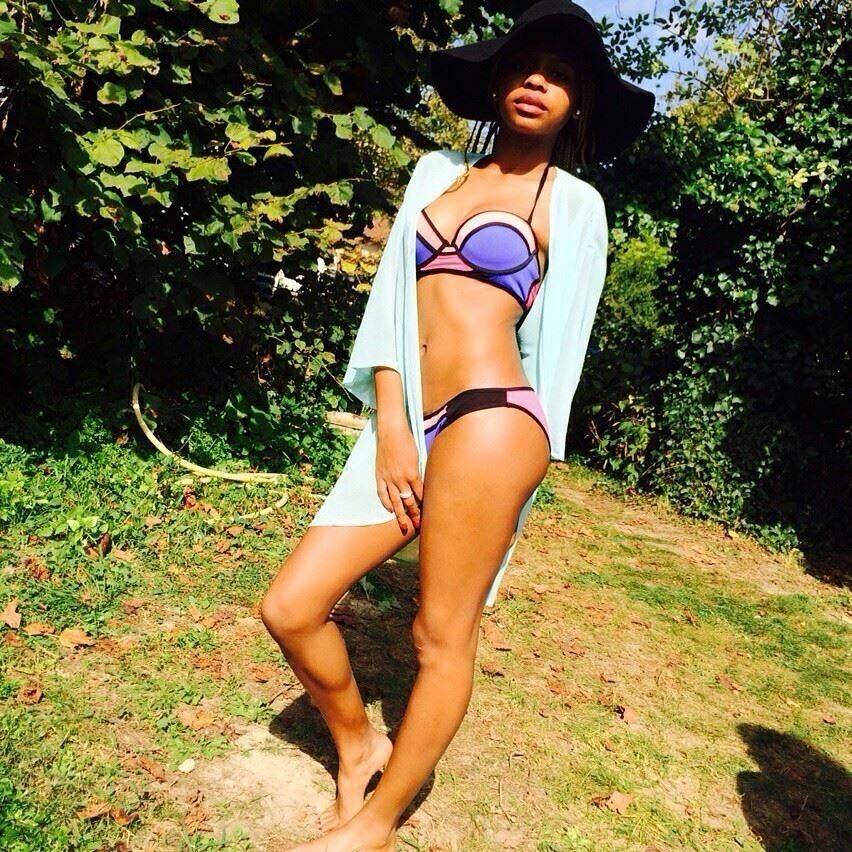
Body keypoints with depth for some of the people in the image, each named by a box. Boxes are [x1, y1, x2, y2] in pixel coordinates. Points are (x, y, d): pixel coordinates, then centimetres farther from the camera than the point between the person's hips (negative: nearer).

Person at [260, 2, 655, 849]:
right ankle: (357, 745, 29)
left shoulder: (573, 203, 6)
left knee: (441, 638, 2)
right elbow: (390, 299, 10)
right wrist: (390, 426, -1)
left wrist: (513, 456, 5)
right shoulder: (437, 170, 17)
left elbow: (555, 345, 6)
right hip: (402, 427, 5)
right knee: (290, 607, 2)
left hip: (488, 425, -5)